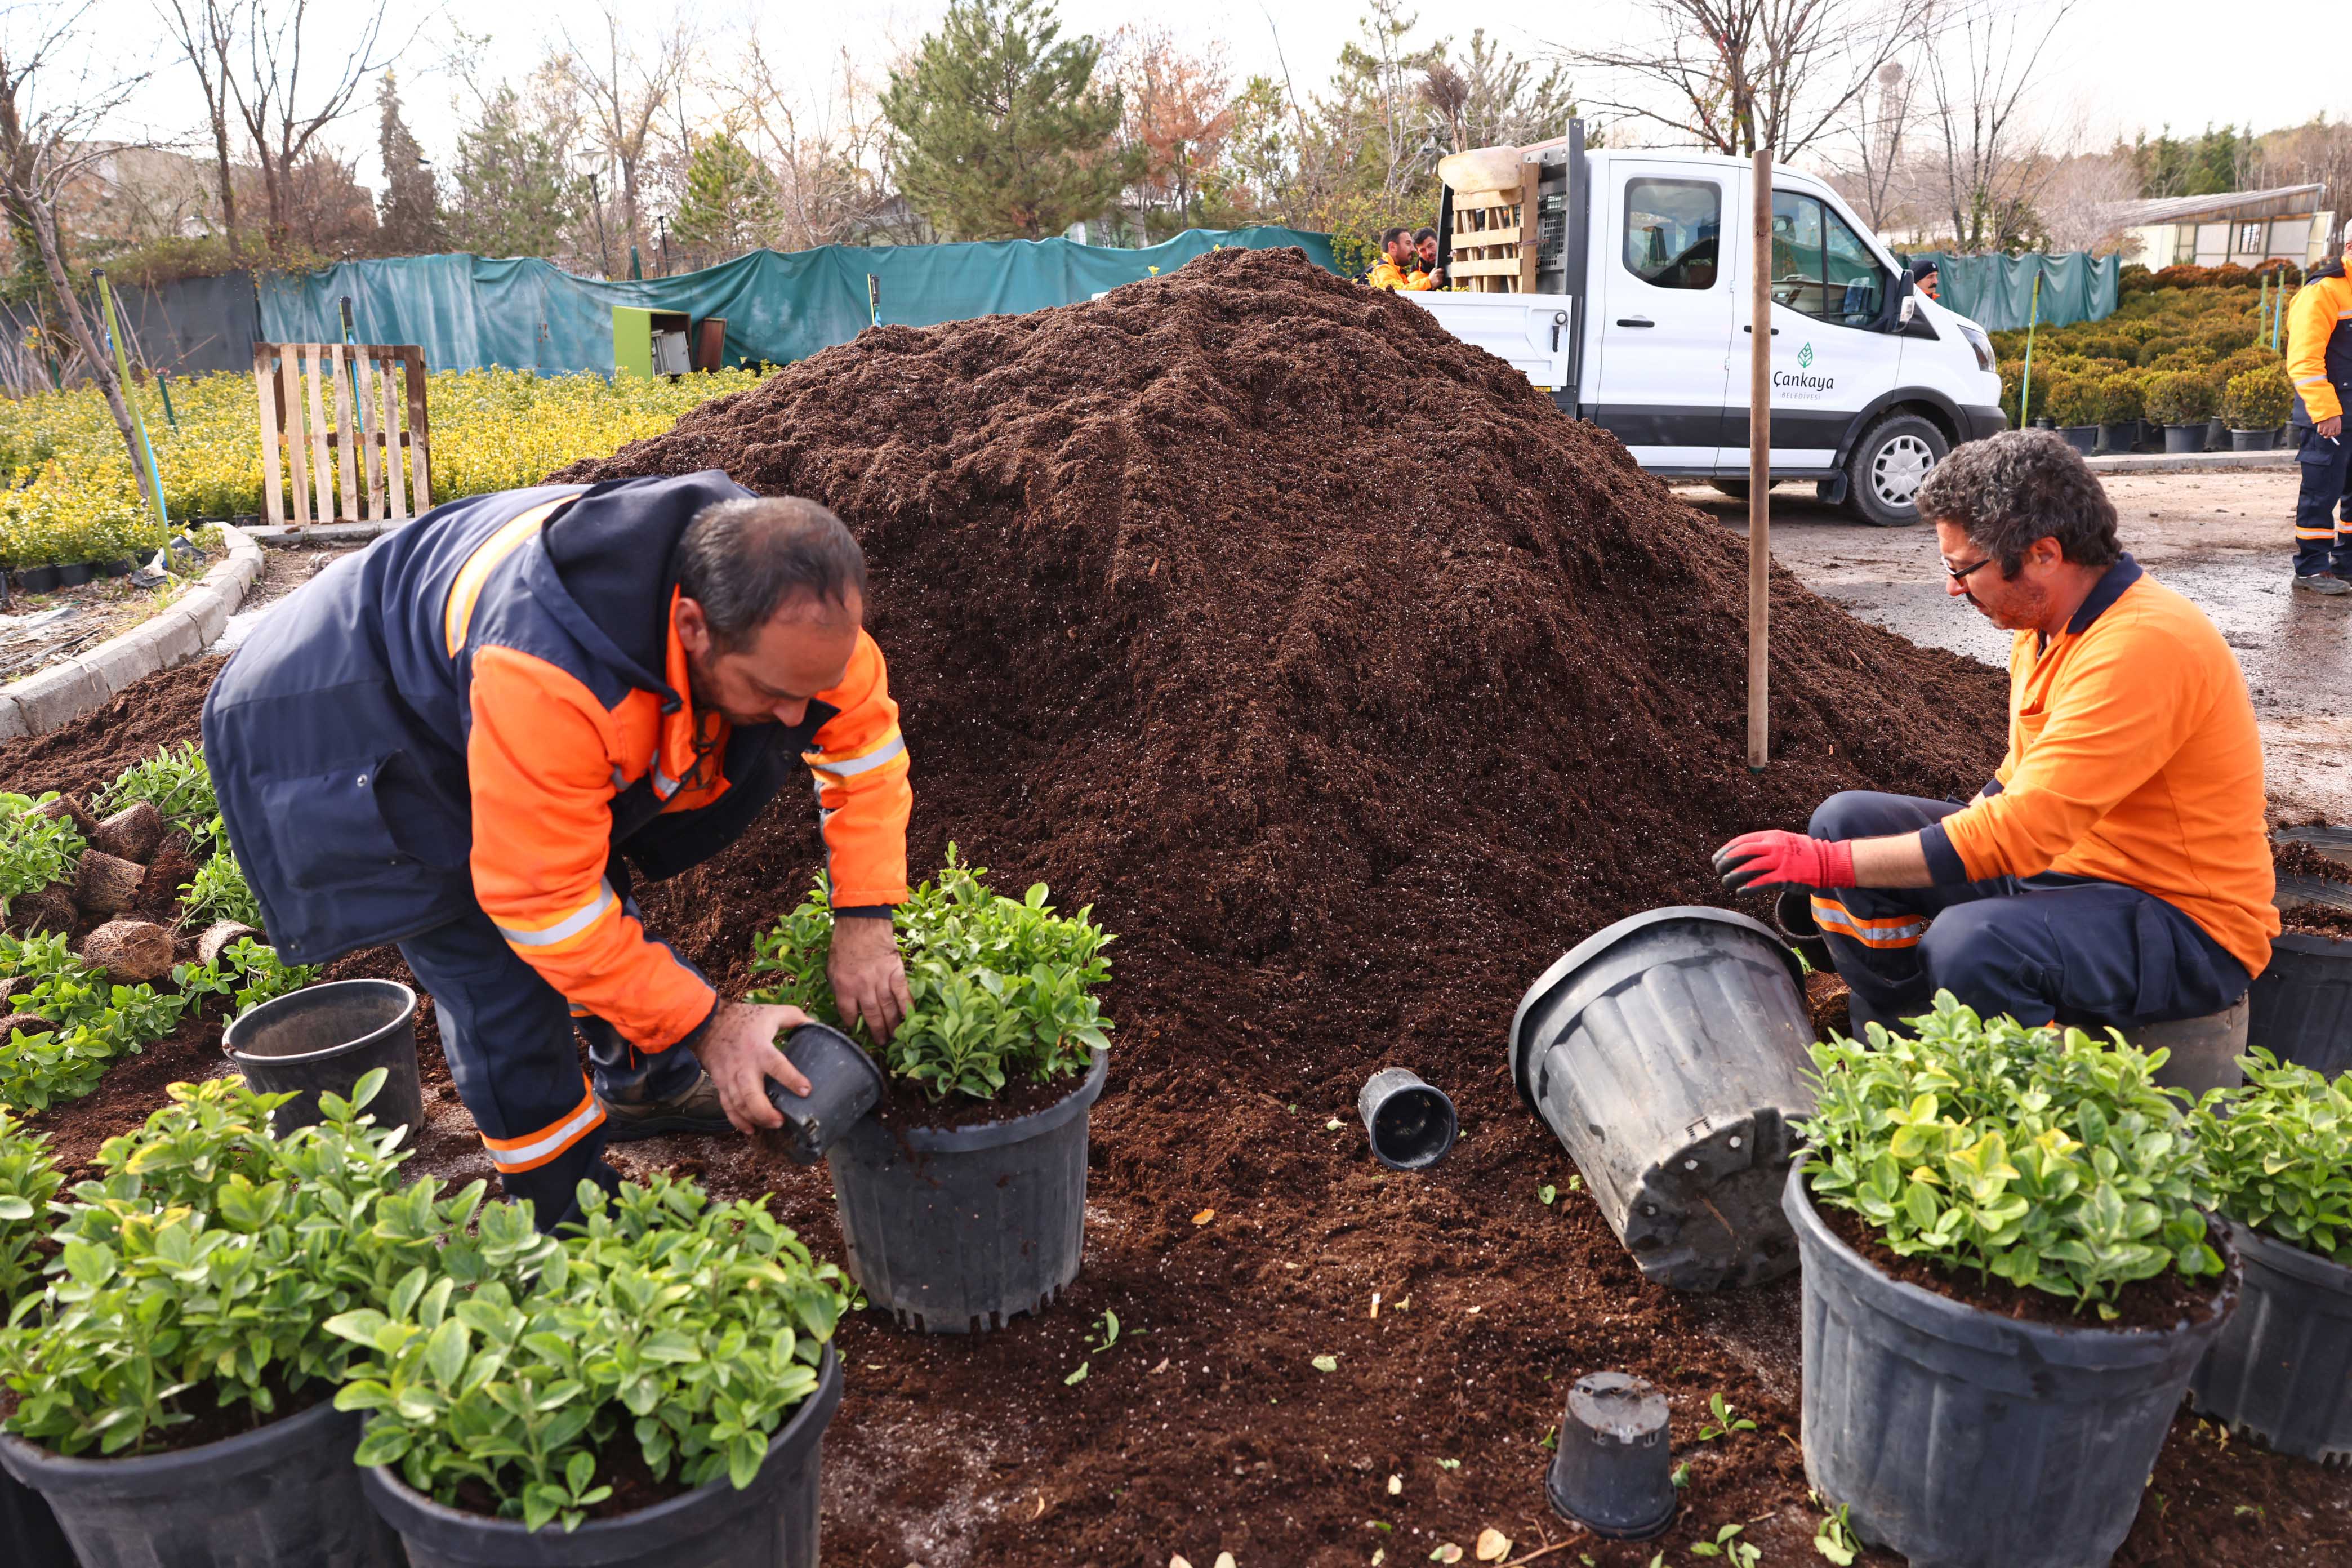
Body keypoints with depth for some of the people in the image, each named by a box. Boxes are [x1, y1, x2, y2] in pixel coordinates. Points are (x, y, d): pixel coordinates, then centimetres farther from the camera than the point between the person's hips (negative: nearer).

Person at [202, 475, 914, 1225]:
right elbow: (547, 898, -36)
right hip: (346, 733, -7)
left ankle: (637, 1078, 36)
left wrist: (864, 920, -18)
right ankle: (564, 1207, 3)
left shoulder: (785, 605, -26)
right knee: (503, 976, -14)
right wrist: (703, 1025, -31)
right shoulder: (550, 675, -46)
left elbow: (865, 730, -11)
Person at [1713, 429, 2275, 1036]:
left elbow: (2025, 829, -32)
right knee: (1845, 820, 0)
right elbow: (2024, 783, 16)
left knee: (1970, 942, -37)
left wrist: (1832, 864, -27)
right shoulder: (2046, 626, 4)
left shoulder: (2145, 646, -27)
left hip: (2190, 923, -9)